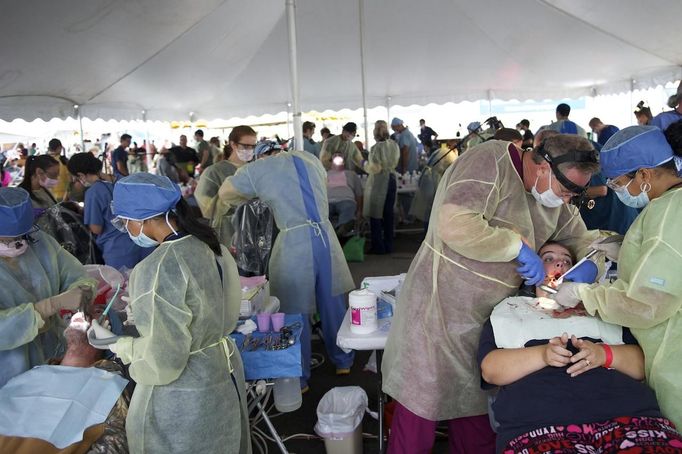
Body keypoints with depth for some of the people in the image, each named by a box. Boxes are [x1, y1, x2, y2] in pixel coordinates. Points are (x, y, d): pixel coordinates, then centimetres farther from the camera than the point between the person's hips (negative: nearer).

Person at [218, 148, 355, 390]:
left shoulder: (257, 169, 0)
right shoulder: (310, 159, 12)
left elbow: (224, 193, 10)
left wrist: (253, 196, 25)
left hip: (295, 245, -5)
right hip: (326, 237, 5)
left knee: (295, 314, 9)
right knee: (333, 304, 18)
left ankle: (299, 379, 23)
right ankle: (343, 362, 35)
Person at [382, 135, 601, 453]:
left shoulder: (553, 192, 7)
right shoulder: (491, 161, -19)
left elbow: (581, 238, 18)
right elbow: (454, 224, -32)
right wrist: (518, 246, -23)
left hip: (487, 315, 8)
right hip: (441, 305, -8)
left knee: (476, 404, 19)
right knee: (422, 404, 3)